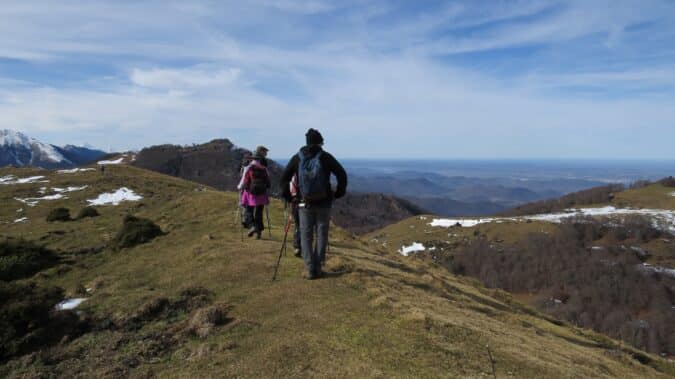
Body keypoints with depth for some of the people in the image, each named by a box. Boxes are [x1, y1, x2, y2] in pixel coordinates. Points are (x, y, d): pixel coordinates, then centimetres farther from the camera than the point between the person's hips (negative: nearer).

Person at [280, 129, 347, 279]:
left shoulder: (297, 158, 2)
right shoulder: (325, 157, -4)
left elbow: (284, 178, 2)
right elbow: (342, 175, -6)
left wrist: (288, 196, 11)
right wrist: (339, 193, 6)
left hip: (304, 203, 1)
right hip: (324, 203, -1)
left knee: (306, 236, 8)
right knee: (321, 234, 10)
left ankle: (309, 269, 6)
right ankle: (317, 268, 11)